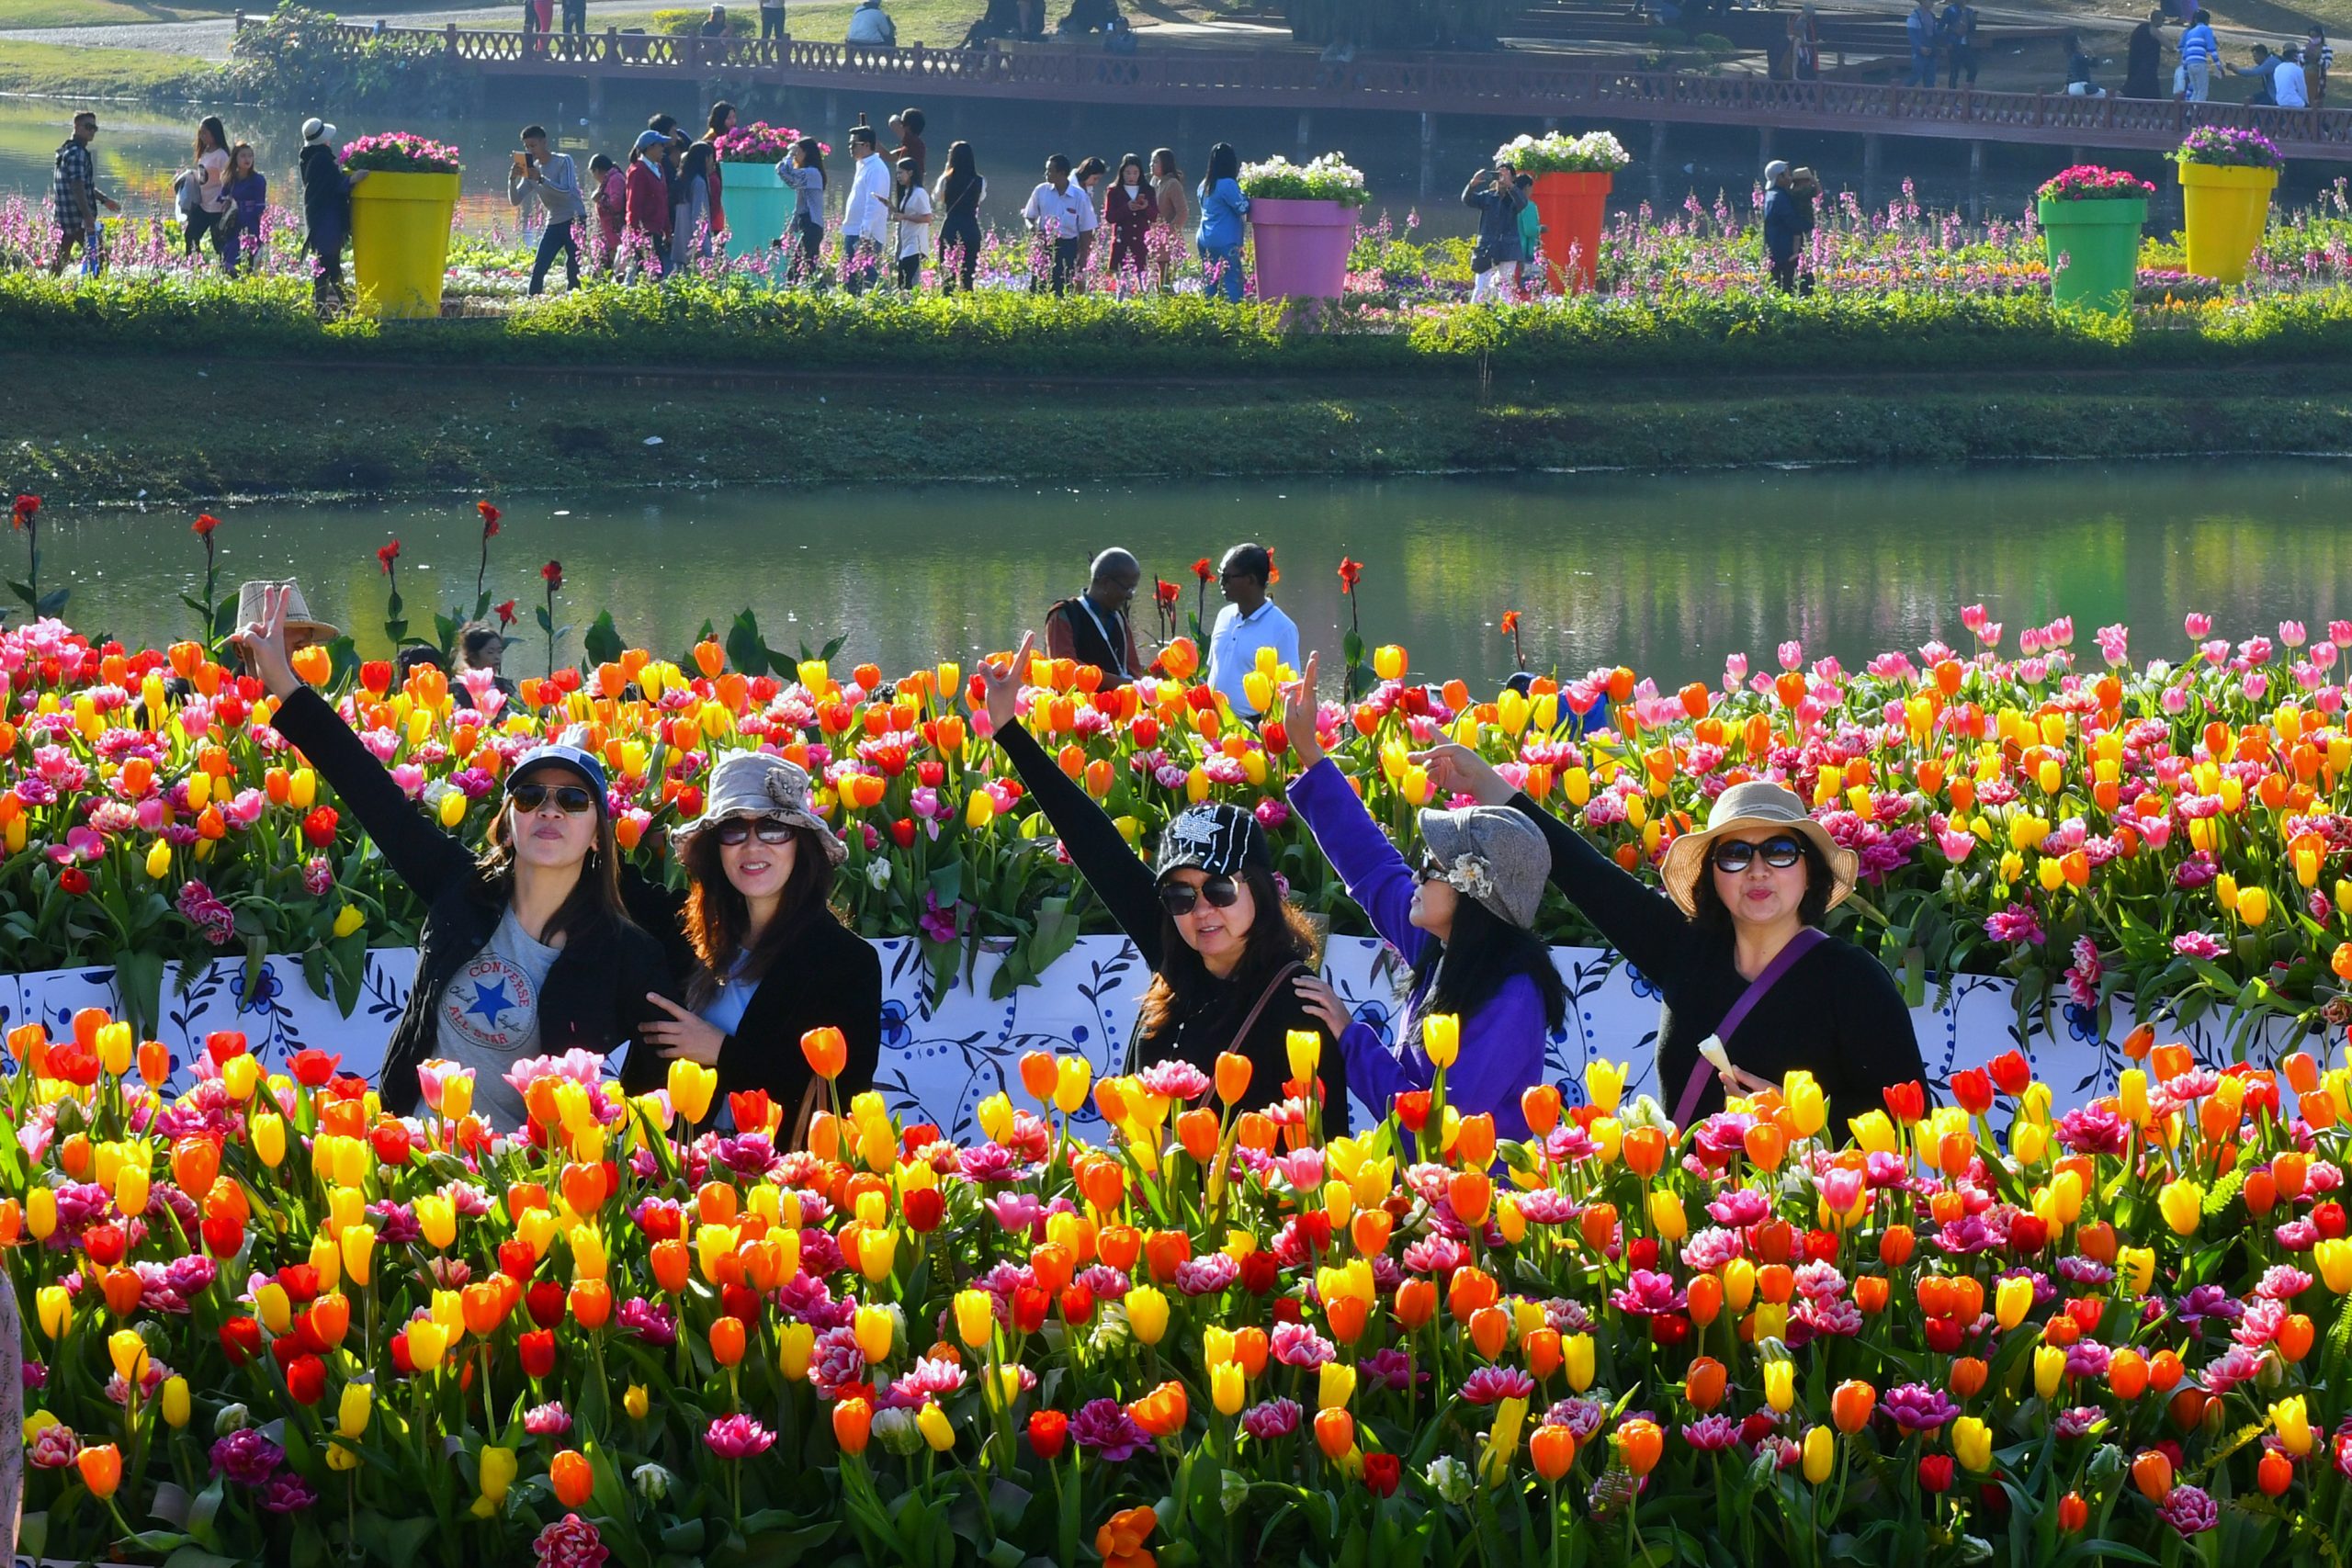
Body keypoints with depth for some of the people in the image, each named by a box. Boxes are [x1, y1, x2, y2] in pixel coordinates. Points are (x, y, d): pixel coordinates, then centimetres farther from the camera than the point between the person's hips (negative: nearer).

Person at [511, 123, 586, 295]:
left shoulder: (563, 161, -7)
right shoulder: (531, 169, 8)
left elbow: (567, 191, -21)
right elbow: (516, 200, 3)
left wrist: (541, 179, -30)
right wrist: (512, 180, -15)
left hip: (575, 221, -5)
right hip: (554, 223, 5)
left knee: (573, 271, -9)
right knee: (538, 270, -3)